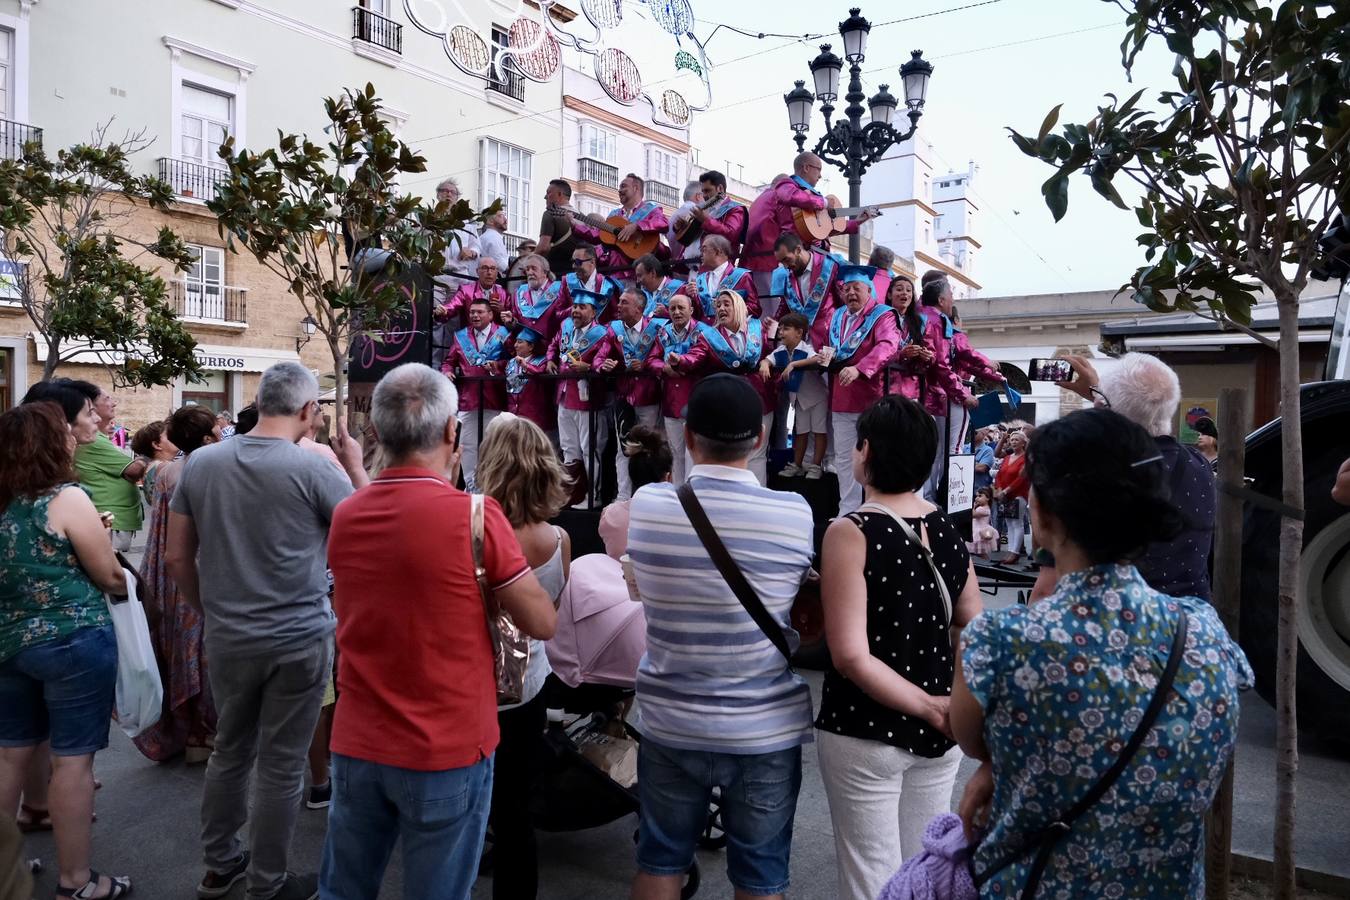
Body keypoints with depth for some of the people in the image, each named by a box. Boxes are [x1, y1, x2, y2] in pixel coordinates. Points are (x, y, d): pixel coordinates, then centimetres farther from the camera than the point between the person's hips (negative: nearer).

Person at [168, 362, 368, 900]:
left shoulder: (200, 463, -2)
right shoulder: (312, 470, -17)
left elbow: (177, 558, 4)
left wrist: (210, 610, 17)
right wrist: (356, 466, 4)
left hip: (226, 639, 5)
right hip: (299, 640, -5)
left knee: (229, 752, 22)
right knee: (280, 766, 9)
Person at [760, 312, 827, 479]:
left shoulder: (807, 349, -26)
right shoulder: (781, 351, -5)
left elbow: (818, 359, -43)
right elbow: (767, 359, -10)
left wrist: (793, 364, -48)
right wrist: (764, 365, -35)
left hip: (816, 394, -6)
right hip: (798, 396, 6)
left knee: (819, 430, 3)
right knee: (800, 431, 16)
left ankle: (816, 465, 12)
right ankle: (797, 465, 25)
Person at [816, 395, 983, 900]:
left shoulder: (850, 532, -18)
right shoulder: (947, 531, 0)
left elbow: (851, 656, -23)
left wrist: (927, 707, -15)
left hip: (866, 733, -6)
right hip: (939, 733, 6)